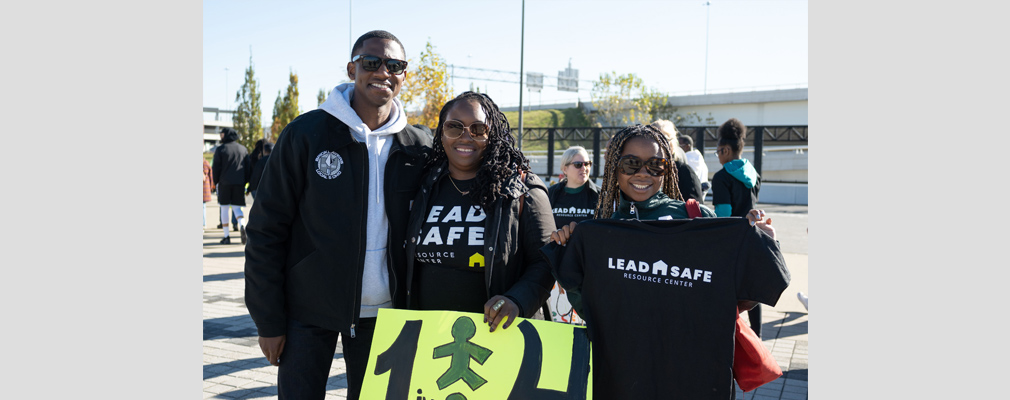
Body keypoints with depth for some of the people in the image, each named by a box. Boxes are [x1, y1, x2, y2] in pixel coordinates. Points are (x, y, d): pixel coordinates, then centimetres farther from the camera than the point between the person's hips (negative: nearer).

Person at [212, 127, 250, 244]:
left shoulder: (220, 149, -1)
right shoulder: (243, 149, 10)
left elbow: (216, 168, -2)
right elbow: (247, 167, 10)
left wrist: (215, 182, 8)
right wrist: (246, 182, 13)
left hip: (225, 183, -3)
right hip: (239, 183, 3)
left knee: (224, 209, 6)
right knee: (236, 207, 7)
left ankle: (226, 237, 6)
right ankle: (242, 225, -23)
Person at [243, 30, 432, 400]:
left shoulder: (419, 148, 0)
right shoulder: (306, 134, -8)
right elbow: (266, 229, -7)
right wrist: (268, 321, -7)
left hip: (382, 311, 3)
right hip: (308, 310, -2)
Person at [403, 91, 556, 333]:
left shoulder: (522, 190, -8)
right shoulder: (423, 187, 4)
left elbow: (544, 262, -9)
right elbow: (405, 263, 11)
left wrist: (516, 301, -25)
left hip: (494, 329, -3)